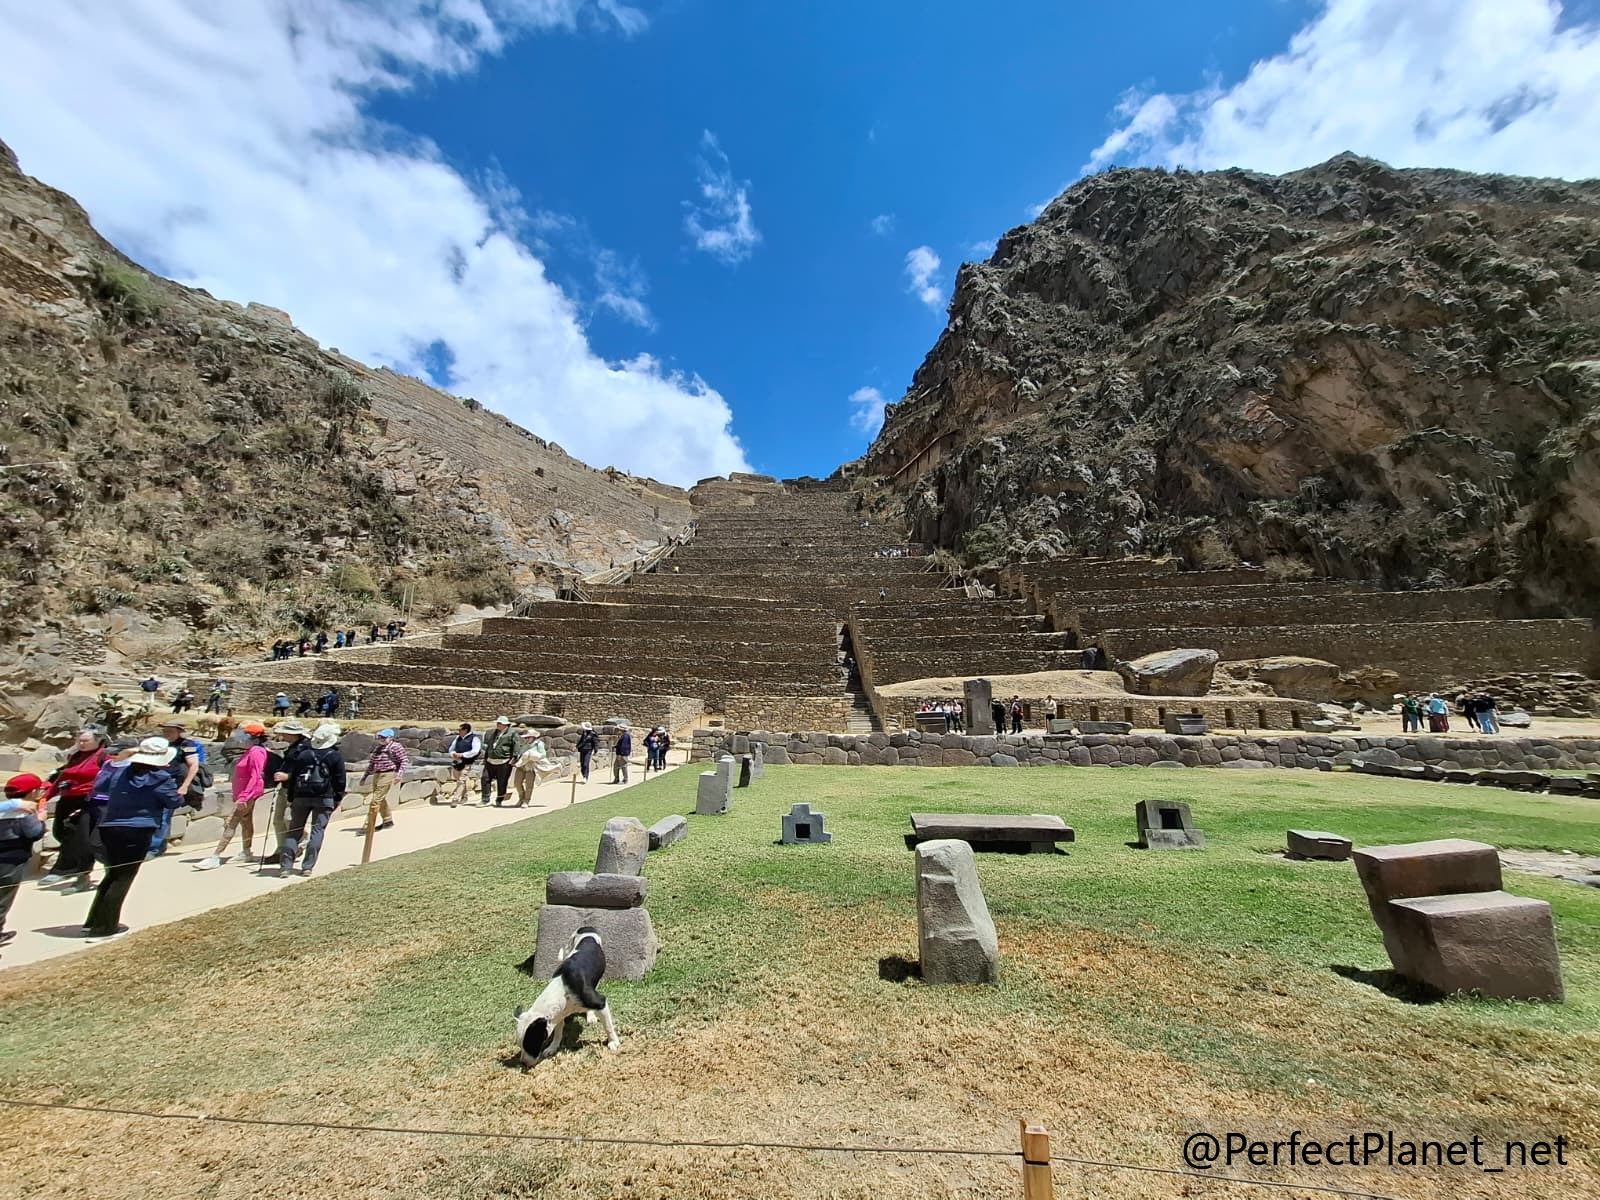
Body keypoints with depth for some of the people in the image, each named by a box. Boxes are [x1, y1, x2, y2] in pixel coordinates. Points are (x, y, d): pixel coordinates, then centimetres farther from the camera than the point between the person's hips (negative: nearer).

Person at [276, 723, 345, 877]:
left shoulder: (301, 753, 5)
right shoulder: (335, 756, -3)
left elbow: (291, 777, 6)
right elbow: (339, 780, -1)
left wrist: (290, 799, 13)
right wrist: (338, 798, 10)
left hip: (301, 796, 3)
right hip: (325, 798, -3)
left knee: (294, 830, 10)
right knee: (318, 830, 2)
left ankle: (285, 866, 5)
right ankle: (308, 866, -1)